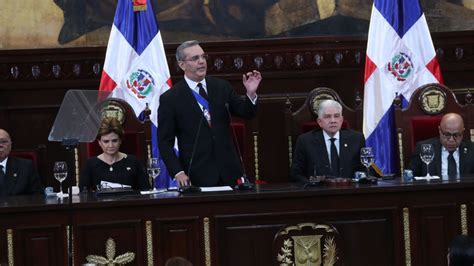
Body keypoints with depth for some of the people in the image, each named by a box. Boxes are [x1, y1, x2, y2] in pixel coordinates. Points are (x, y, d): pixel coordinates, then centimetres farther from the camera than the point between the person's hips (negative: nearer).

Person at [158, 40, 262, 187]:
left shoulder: (222, 87, 6)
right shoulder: (169, 99, -4)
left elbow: (247, 113, 10)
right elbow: (165, 142, -3)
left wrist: (251, 93, -10)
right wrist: (178, 172, -13)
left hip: (228, 172, 3)